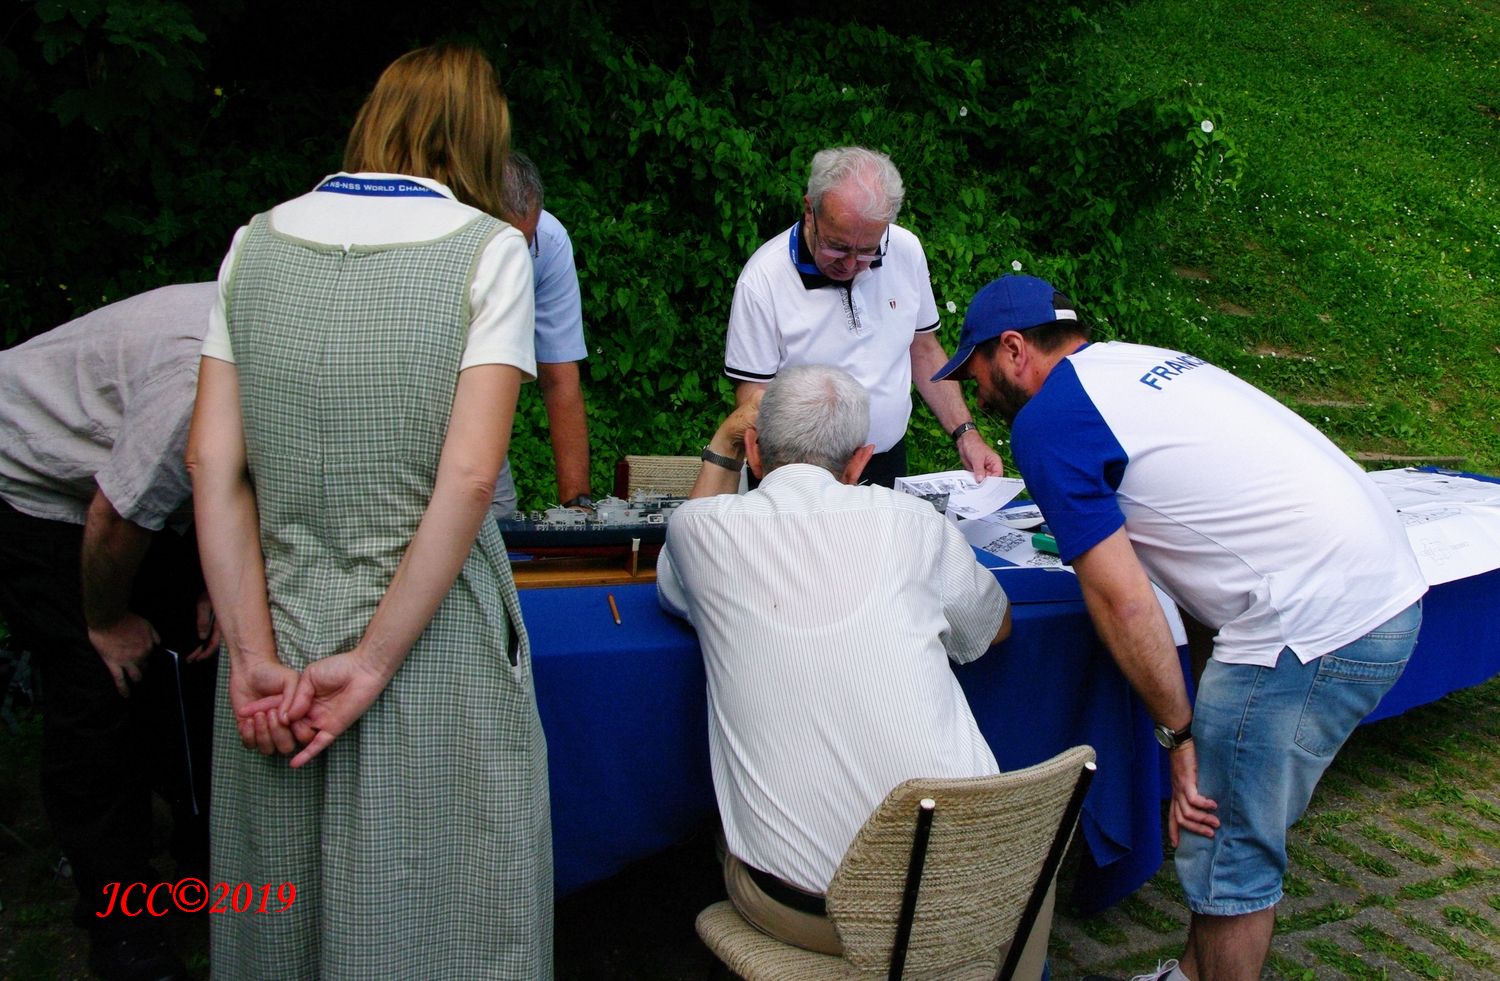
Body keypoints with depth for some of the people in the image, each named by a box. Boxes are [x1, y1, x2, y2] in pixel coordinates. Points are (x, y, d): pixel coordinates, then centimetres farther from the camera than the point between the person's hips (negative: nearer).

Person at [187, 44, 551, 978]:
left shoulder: (257, 243, 4)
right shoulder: (487, 246, -7)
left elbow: (214, 461, -2)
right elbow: (469, 476, -16)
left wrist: (255, 653, -3)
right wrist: (375, 659, -12)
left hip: (284, 627, 4)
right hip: (437, 638, -4)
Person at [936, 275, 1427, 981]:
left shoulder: (1047, 419, -8)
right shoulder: (1142, 361, 18)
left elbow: (1122, 602, -12)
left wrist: (1178, 733, -4)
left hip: (1314, 625, -9)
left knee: (1225, 858, 4)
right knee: (1236, 831, 20)